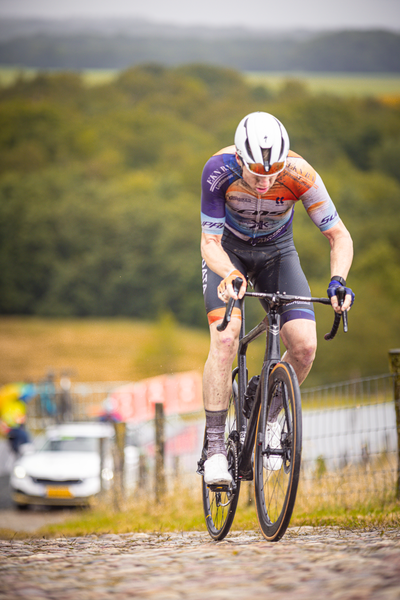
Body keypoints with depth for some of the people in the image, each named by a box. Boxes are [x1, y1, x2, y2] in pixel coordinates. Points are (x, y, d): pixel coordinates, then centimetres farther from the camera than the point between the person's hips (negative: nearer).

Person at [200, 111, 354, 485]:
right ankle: (214, 448, -16)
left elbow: (339, 235, -22)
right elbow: (210, 242, -27)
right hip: (227, 251, -1)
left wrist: (337, 280, -40)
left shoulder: (299, 175, -31)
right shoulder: (219, 170, -32)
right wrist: (231, 276, -47)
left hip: (276, 253, 1)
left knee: (304, 345, -17)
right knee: (224, 341, -24)